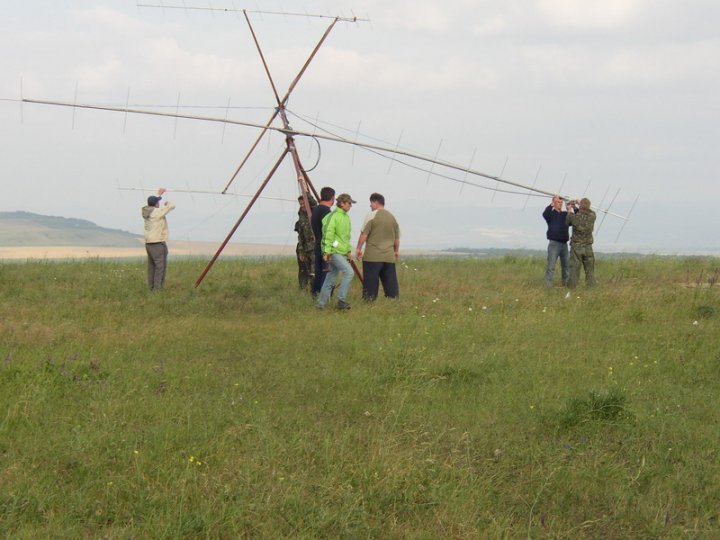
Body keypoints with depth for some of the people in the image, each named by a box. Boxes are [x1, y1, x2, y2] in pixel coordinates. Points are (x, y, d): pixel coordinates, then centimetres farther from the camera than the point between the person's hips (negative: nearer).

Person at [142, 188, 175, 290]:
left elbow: (152, 204, 32)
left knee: (151, 266, 11)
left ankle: (151, 286, 12)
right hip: (158, 243, -9)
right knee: (160, 265, -7)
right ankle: (158, 287, -11)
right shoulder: (157, 212, -13)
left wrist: (159, 194, 42)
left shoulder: (147, 212, 9)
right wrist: (168, 203, 16)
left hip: (149, 243, 9)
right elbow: (172, 206, -6)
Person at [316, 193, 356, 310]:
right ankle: (341, 300, -15)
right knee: (348, 271, -19)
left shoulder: (346, 217, 17)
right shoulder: (333, 216, -13)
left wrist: (349, 250, 21)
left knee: (331, 277, 8)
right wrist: (327, 252, -20)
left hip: (342, 252, 9)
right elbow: (328, 234, -16)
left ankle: (321, 303, 13)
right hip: (334, 251, -9)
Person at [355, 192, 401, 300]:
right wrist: (396, 251, 29)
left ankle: (369, 300, -1)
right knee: (390, 280, 7)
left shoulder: (372, 215, -7)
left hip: (373, 256, -5)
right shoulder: (392, 217, 11)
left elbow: (364, 234, -9)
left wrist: (358, 248, 0)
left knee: (371, 281, -1)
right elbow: (397, 237, 17)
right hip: (389, 256, 5)